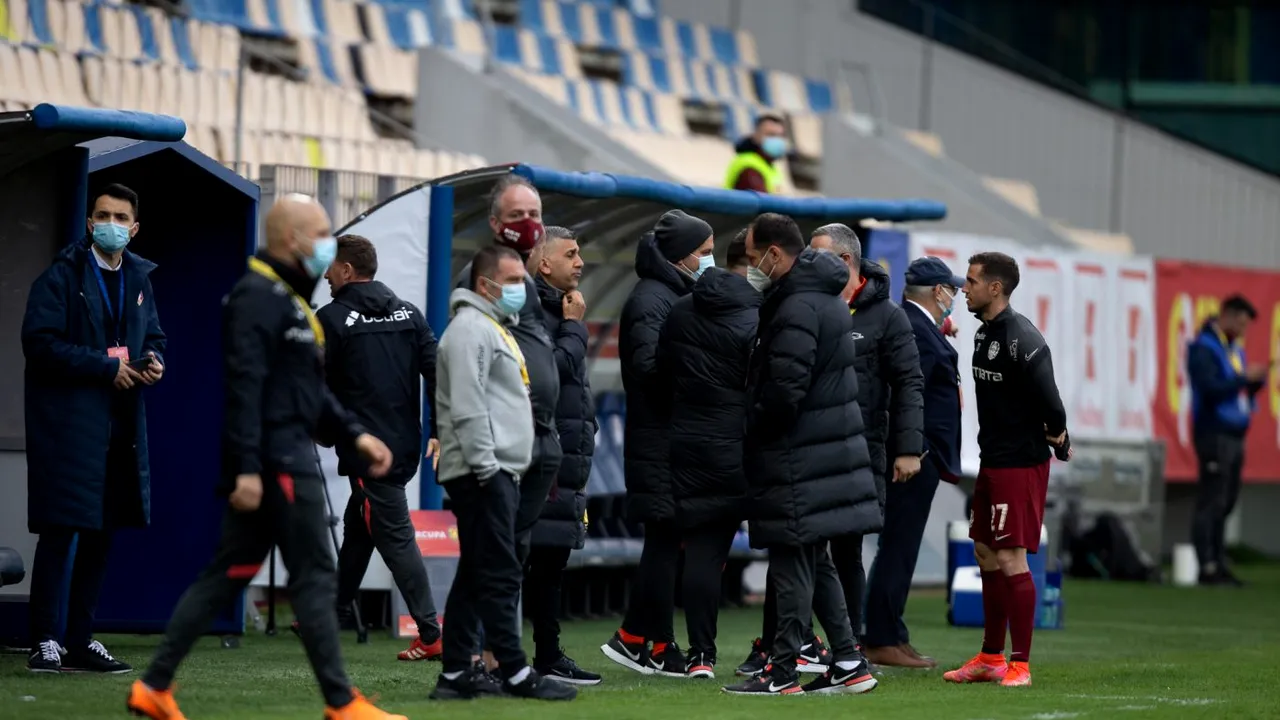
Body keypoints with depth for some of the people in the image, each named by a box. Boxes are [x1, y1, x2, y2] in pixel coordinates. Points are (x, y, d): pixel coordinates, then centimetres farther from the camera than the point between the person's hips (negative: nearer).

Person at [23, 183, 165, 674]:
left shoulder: (138, 280, 15)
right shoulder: (63, 275, -7)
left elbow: (153, 337, 26)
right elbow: (41, 342, -15)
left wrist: (152, 361, 1)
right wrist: (106, 367, -17)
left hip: (120, 425, 7)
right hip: (67, 423, -7)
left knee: (101, 533, 10)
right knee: (59, 530, -10)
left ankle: (81, 641, 17)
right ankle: (45, 644, -9)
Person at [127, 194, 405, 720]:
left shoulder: (288, 299, 19)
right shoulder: (258, 297, -14)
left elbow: (309, 390, 25)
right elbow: (243, 385, -22)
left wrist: (354, 436, 17)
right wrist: (247, 468, -26)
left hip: (286, 457, 10)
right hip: (274, 461, -10)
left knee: (229, 574, 11)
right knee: (314, 577, -4)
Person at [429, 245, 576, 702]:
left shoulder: (497, 329, 24)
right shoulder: (470, 329, -10)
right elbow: (467, 406, -19)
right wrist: (486, 467, -21)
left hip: (500, 472, 11)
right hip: (482, 472, -11)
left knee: (475, 576, 9)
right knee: (500, 574, -11)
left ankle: (457, 674, 11)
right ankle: (515, 674, -11)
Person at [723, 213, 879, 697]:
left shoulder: (798, 308, -18)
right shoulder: (825, 295, 15)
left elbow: (785, 390, -22)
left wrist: (750, 431, -8)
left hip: (797, 455, -10)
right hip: (829, 446, 10)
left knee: (793, 562, -5)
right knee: (814, 560, 14)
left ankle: (782, 672, -2)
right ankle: (848, 663, 15)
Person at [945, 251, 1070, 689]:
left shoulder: (1022, 340, -20)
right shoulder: (984, 333, 10)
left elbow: (1048, 399, -23)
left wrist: (1058, 442, -8)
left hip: (1020, 466, -10)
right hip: (991, 462, 10)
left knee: (1010, 559, -8)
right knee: (986, 554, 14)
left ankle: (1020, 665, -3)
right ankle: (991, 659, 23)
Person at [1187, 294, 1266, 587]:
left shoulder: (1235, 349, 18)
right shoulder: (1204, 349, -10)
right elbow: (1211, 388, -21)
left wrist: (1256, 380, 3)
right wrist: (1245, 377, -17)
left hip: (1234, 436, 9)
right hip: (1214, 434, -9)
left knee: (1225, 503, 11)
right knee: (1212, 503, -9)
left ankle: (1219, 565, 15)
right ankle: (1207, 567, -8)